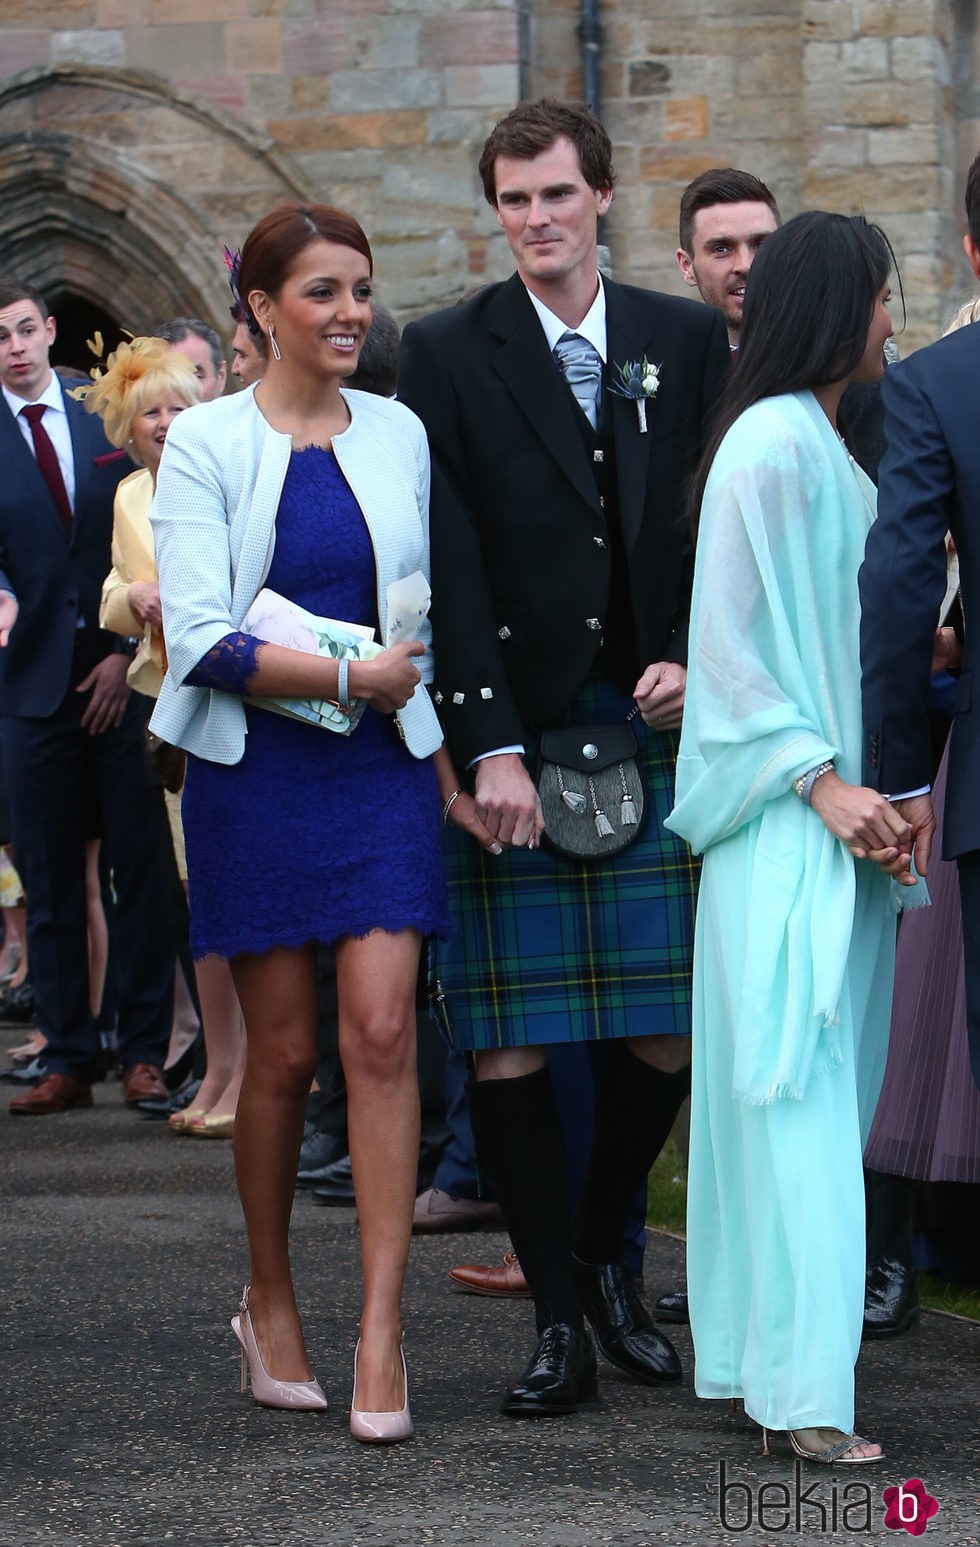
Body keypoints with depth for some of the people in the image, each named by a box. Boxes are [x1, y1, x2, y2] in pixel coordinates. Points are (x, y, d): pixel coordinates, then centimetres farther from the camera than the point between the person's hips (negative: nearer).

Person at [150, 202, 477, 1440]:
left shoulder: (399, 433, 8)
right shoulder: (205, 443, -2)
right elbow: (200, 637, -10)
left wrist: (445, 746, 4)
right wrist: (350, 678, -13)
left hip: (383, 768, 2)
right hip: (257, 771, -2)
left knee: (380, 1032, -10)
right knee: (282, 1051, 3)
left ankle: (381, 1331, -10)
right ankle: (270, 1307, 22)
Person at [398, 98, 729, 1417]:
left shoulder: (689, 341, 9)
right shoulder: (447, 354, 1)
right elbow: (450, 566, -5)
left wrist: (696, 662, -5)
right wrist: (490, 747, -12)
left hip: (652, 726, 2)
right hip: (512, 732, -2)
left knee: (670, 1033, 4)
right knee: (506, 1044, -3)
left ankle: (604, 1257, 26)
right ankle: (558, 1316, 8)